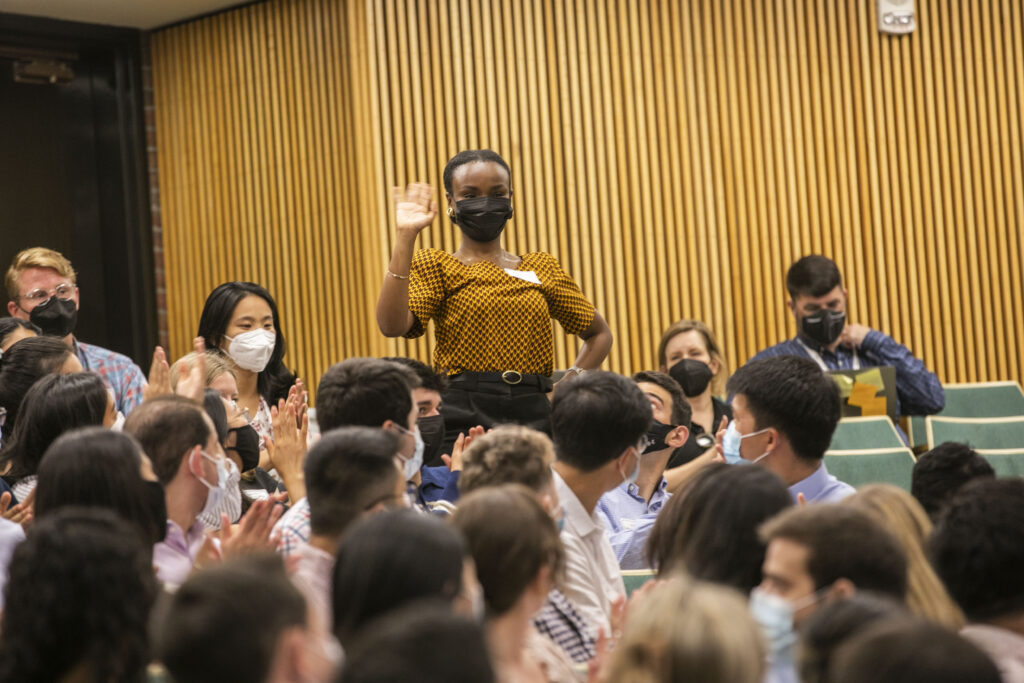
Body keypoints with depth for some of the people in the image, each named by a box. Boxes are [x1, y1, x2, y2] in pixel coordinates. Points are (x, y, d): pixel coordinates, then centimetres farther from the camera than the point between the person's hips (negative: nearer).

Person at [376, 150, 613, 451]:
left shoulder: (541, 268, 18)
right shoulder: (436, 266, 8)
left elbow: (600, 335, 25)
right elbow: (392, 324, -12)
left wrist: (570, 384, 6)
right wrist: (405, 236, -13)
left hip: (535, 417, 3)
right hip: (463, 419, -3)